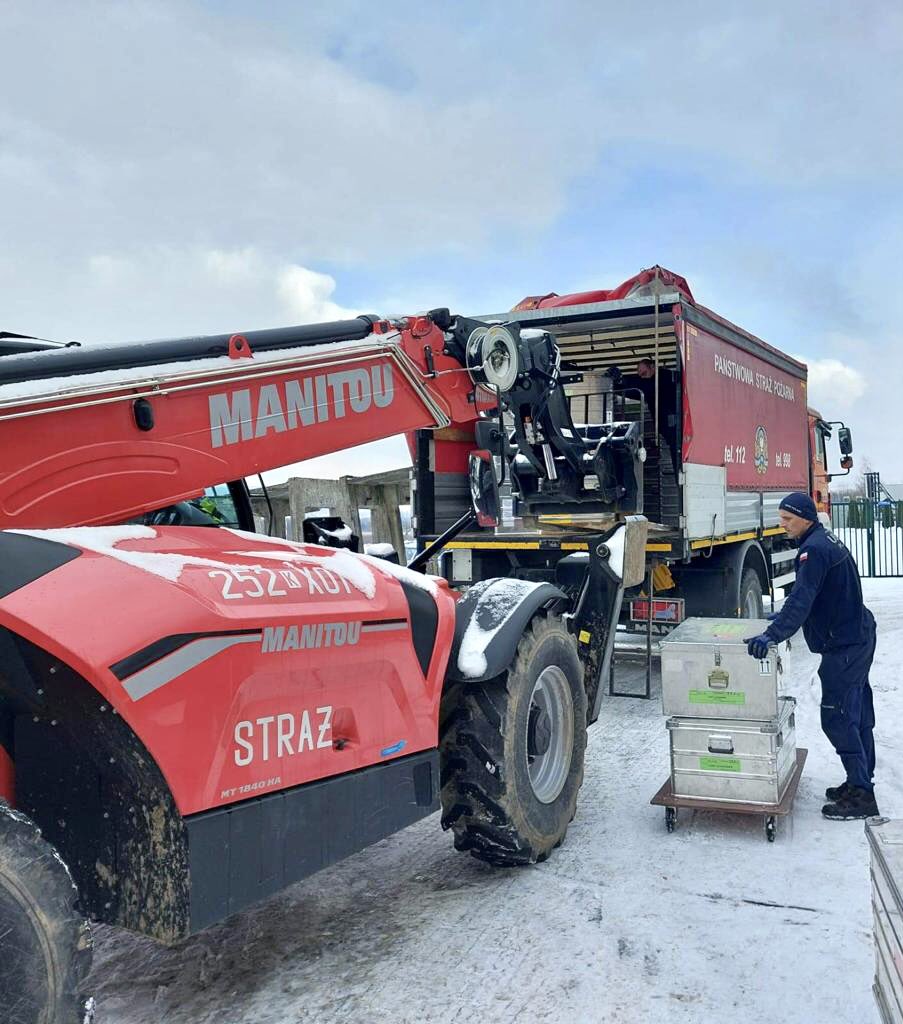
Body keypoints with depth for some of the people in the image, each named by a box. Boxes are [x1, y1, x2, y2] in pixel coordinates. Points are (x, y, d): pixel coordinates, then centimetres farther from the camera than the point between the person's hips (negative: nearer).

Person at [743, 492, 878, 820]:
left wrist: (773, 634, -36)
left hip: (843, 646, -11)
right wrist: (784, 615, 25)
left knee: (837, 717, -7)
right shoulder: (825, 540, 13)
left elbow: (802, 599, -31)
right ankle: (860, 783, 26)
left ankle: (861, 796, -1)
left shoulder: (815, 548, -20)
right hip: (858, 637, 11)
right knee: (857, 714, 16)